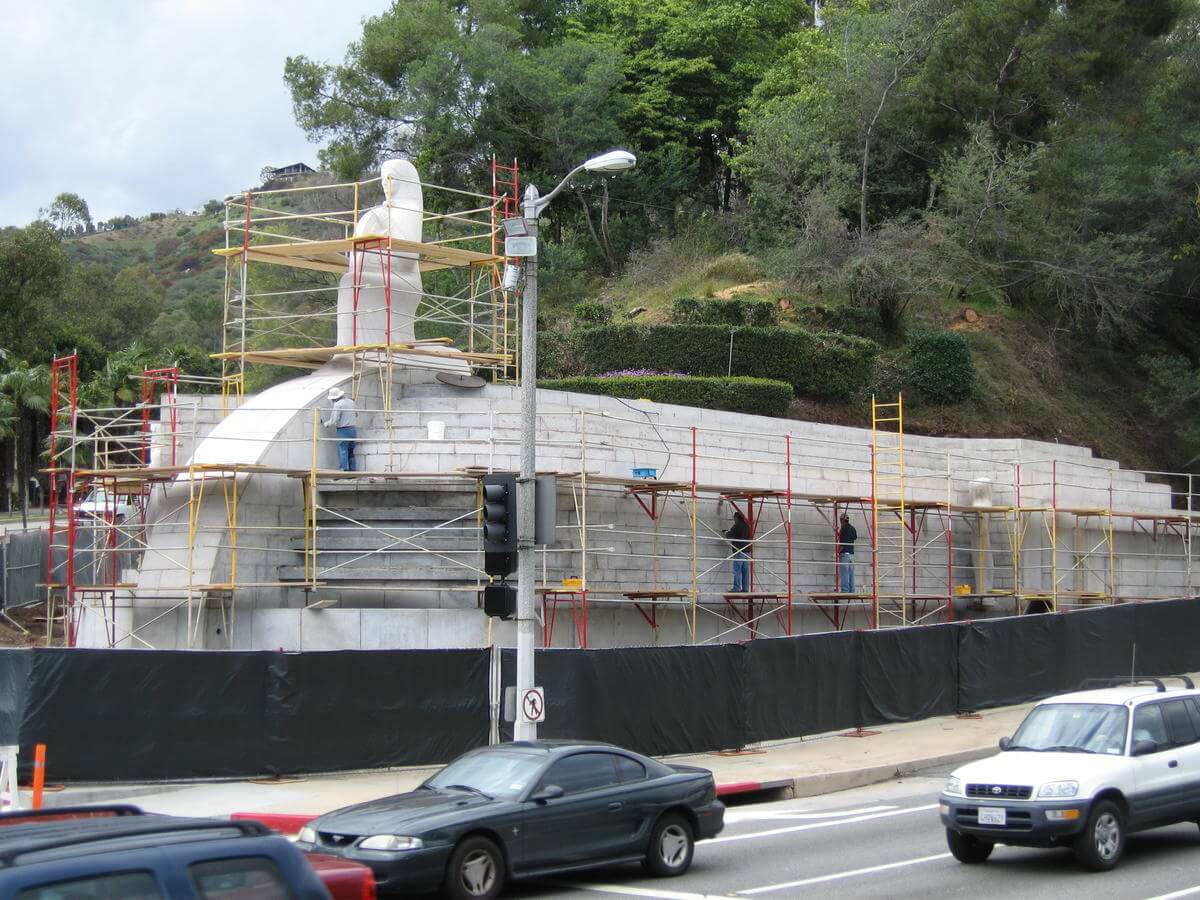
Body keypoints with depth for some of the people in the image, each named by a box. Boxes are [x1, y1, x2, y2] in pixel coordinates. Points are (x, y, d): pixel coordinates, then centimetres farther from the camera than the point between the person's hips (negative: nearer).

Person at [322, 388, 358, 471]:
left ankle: (344, 469, -11)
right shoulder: (351, 402, 11)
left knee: (342, 452, -5)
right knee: (350, 453, 14)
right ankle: (352, 470, 14)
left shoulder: (338, 404, -12)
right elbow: (356, 415, 26)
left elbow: (333, 421, -14)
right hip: (352, 429, 7)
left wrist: (325, 424, 3)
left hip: (343, 431, -7)